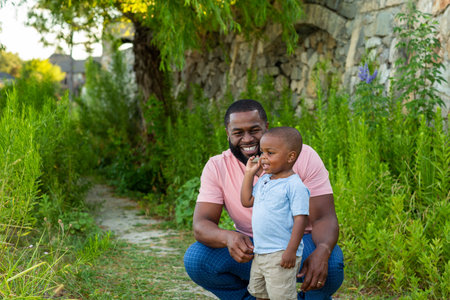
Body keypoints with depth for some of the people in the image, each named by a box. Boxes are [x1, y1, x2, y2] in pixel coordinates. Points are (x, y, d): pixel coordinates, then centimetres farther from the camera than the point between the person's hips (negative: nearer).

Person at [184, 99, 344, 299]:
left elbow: (324, 218, -17)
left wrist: (321, 251, -41)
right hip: (250, 247, 2)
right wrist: (227, 237, -41)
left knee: (330, 262, -34)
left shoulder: (303, 157, -13)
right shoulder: (217, 168, -7)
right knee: (195, 259, -22)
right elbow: (201, 224, -16)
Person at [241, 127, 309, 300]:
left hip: (281, 255, -9)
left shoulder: (295, 186, -16)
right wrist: (249, 174, 10)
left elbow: (300, 219, -18)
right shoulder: (263, 180, 10)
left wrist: (291, 251, -22)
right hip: (260, 252, 9)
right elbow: (247, 201, 16)